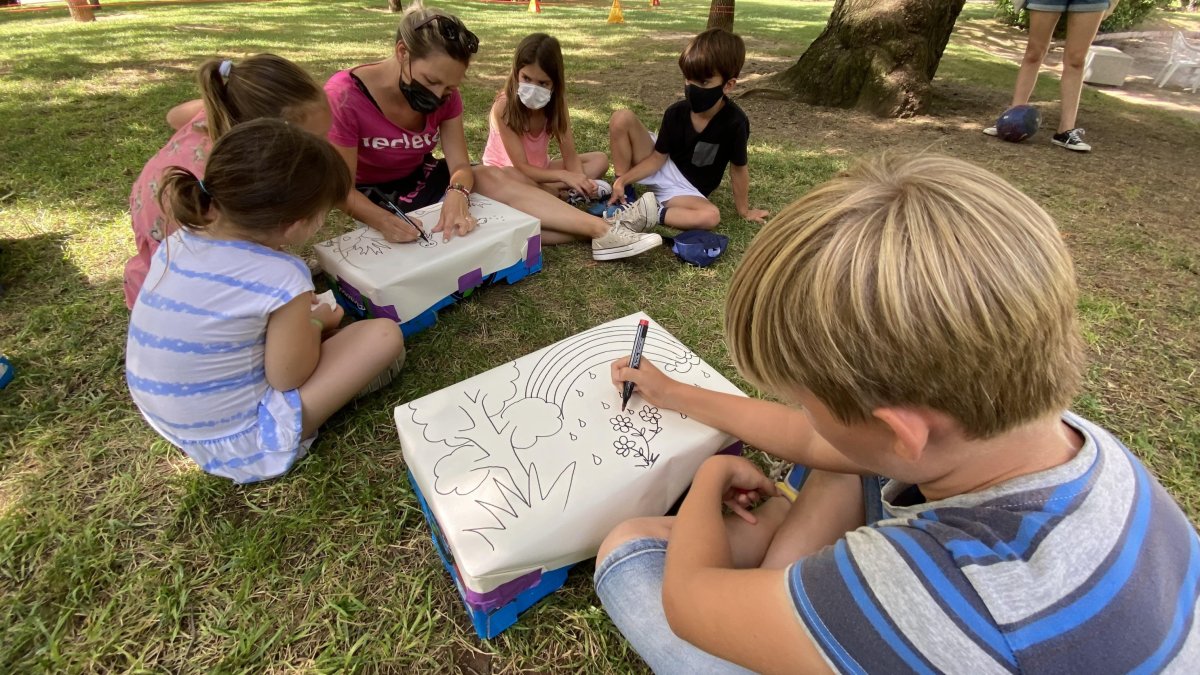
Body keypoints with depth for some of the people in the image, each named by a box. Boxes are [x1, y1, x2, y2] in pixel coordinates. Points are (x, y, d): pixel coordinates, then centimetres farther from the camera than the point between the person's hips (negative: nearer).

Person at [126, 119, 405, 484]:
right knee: (385, 335, -12)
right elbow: (287, 378, -17)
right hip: (237, 442, -7)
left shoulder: (179, 240, -6)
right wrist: (314, 322, 0)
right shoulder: (282, 278, -27)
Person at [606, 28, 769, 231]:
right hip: (662, 169, 2)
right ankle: (625, 193, -8)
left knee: (712, 216, -36)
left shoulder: (734, 123, -23)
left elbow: (738, 168, -11)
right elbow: (658, 157, -8)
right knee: (622, 119, -16)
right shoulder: (676, 112, -14)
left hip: (686, 189, -2)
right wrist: (623, 180, -20)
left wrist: (744, 210, -2)